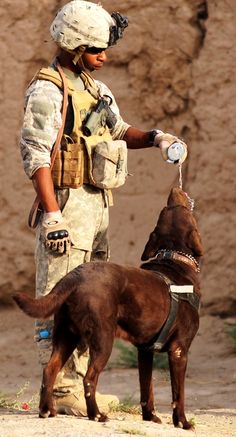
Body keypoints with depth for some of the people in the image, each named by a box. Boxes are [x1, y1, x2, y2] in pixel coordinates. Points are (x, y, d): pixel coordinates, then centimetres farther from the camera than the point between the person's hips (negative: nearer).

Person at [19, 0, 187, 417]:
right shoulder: (46, 91, -11)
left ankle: (78, 383, 18)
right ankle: (59, 389, -8)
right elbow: (36, 156, -17)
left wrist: (154, 137, 7)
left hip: (98, 203, 9)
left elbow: (118, 131, 28)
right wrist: (52, 216, -23)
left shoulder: (94, 88, 16)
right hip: (67, 203, -9)